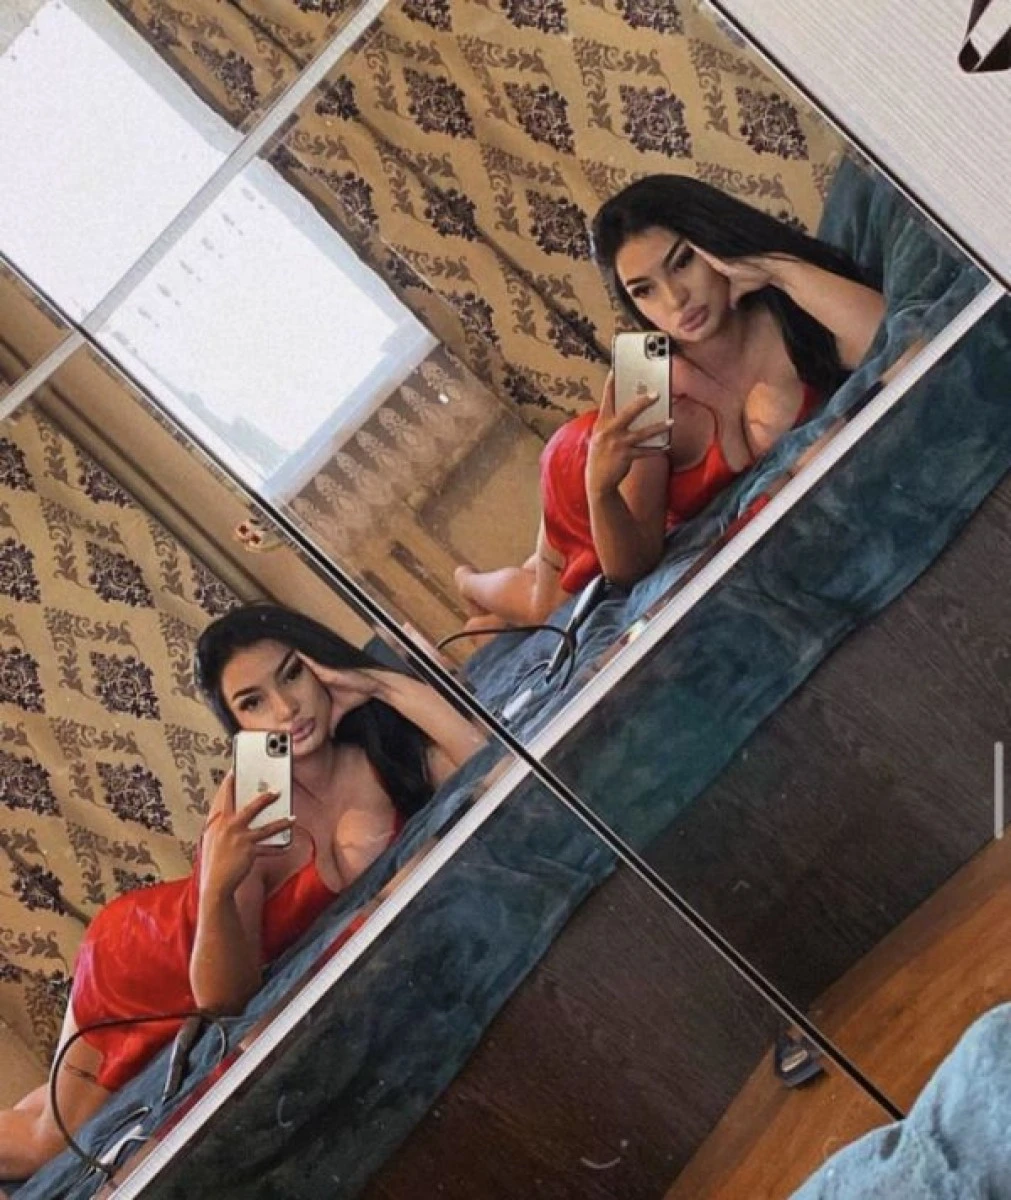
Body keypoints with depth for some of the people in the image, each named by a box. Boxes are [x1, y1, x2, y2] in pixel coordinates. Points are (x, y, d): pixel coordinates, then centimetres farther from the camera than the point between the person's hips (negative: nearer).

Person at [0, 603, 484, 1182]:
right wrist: (216, 889, -54)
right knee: (58, 1139, 16)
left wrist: (384, 684, -43)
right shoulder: (248, 810, -37)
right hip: (148, 960, -4)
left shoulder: (383, 746, -28)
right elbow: (223, 996, -35)